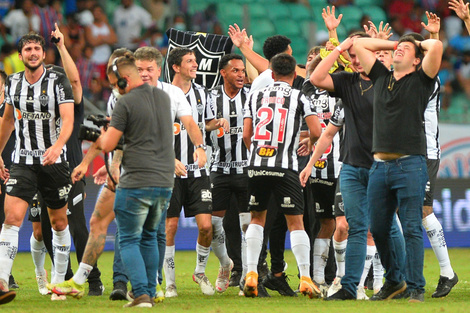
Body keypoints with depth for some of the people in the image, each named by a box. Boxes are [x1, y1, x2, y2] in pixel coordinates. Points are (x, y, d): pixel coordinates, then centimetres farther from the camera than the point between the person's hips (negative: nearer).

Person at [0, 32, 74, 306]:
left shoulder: (58, 82, -7)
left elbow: (68, 119, -18)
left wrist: (58, 146, -36)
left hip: (55, 161, -1)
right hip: (23, 162, 1)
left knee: (59, 222, 11)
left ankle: (59, 280, 28)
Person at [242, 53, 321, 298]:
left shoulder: (255, 97, 10)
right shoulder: (299, 98, 2)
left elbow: (246, 135, 6)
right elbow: (316, 132, -5)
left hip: (257, 166, 2)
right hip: (285, 167, -2)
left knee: (257, 218, 16)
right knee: (295, 222, 3)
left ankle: (251, 274, 6)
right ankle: (305, 278, -4)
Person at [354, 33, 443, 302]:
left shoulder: (421, 80, 5)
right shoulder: (382, 77, 18)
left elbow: (436, 46, -10)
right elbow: (359, 45, 23)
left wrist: (420, 45, 11)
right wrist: (393, 44, 22)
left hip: (410, 164, -5)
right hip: (380, 165, 5)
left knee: (412, 229, -7)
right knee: (378, 229, 8)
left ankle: (416, 288, -3)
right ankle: (394, 280, 24)